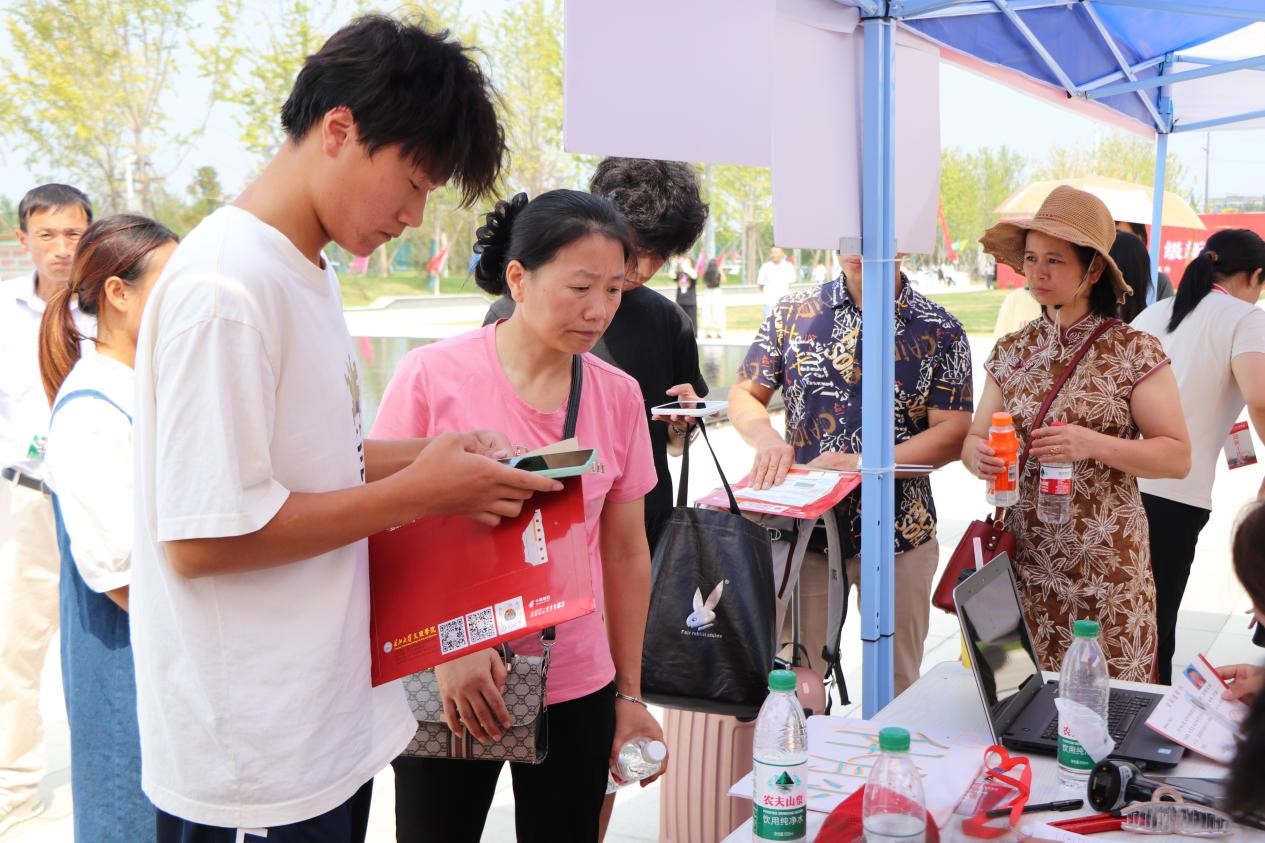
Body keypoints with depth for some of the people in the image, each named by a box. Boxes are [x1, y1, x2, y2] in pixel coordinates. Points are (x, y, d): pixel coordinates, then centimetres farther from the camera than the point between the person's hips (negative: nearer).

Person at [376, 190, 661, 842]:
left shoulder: (619, 396, 0)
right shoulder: (431, 376, -10)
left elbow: (626, 553, 7)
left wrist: (630, 695, 9)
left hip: (577, 690, 3)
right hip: (449, 688, -2)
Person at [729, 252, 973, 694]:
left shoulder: (941, 332, -1)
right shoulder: (792, 312, 3)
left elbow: (952, 433, -7)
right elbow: (744, 394, 8)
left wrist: (862, 464, -20)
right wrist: (766, 437, -15)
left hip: (899, 531, 0)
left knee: (896, 685, 13)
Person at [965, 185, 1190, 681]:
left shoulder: (1135, 352, -6)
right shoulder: (1011, 352, 6)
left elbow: (1177, 457, -8)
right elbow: (976, 438, 9)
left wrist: (1093, 444, -23)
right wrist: (976, 454, -15)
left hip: (1105, 567, -3)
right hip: (1025, 561, 3)